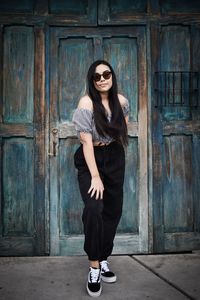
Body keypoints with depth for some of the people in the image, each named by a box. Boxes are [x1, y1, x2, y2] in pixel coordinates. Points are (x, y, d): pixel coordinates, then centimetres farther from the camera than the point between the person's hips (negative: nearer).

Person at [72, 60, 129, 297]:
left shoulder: (121, 100, -3)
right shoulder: (86, 102, -18)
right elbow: (86, 141, -22)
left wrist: (116, 140, 3)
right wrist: (95, 176, -25)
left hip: (114, 158, 5)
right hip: (90, 159, -5)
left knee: (113, 210, 8)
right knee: (93, 209, -22)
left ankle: (103, 260, 25)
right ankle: (94, 268, -8)